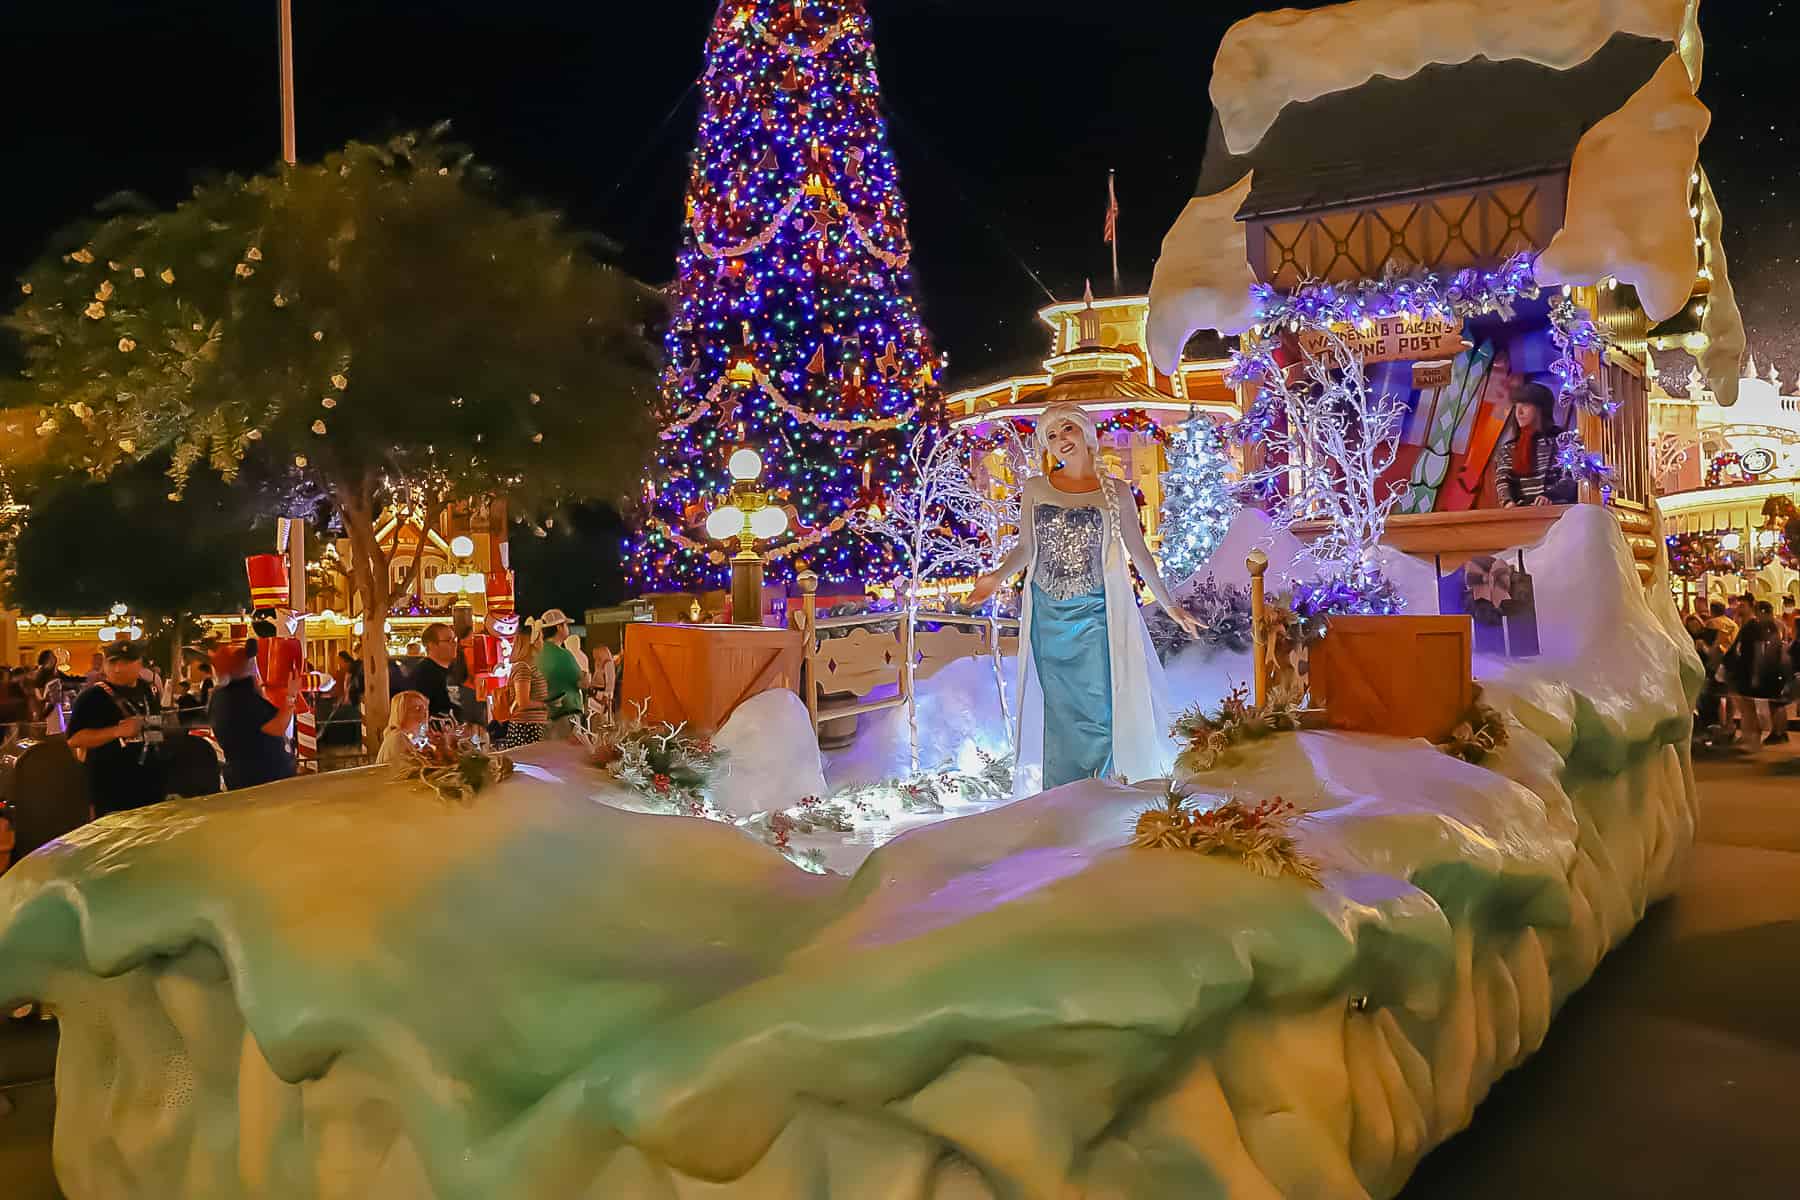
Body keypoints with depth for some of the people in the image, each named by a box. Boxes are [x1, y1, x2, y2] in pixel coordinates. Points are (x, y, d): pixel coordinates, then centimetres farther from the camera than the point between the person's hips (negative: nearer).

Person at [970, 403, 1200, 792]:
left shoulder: (1115, 492, 2)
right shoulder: (1036, 489, 5)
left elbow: (1138, 551, 8)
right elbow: (1025, 549, 10)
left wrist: (1169, 604, 9)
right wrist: (997, 577, -7)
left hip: (1096, 614, -1)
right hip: (1048, 616, 1)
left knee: (1100, 705, -4)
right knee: (1059, 711, 4)